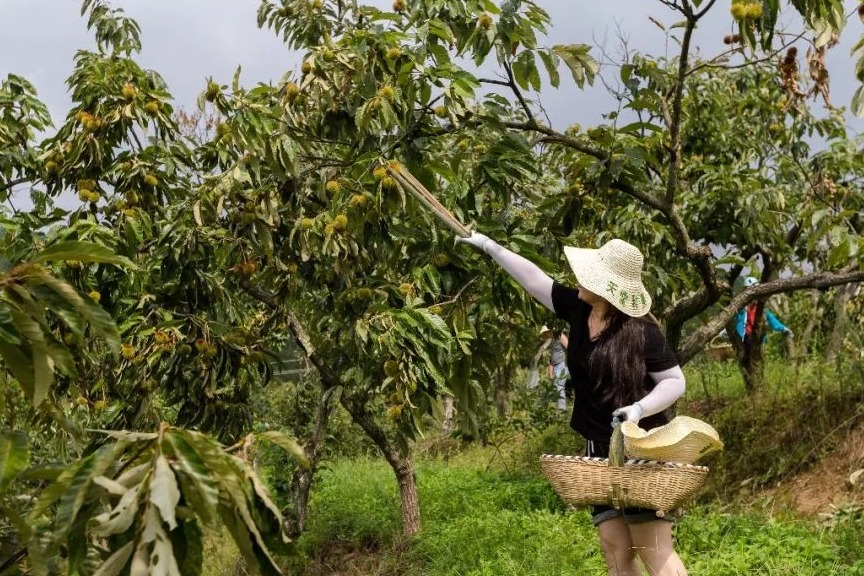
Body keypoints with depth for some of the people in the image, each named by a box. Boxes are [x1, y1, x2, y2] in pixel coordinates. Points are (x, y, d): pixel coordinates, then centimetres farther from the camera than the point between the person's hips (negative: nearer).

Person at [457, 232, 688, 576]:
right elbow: (532, 277, 10)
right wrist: (488, 245, 16)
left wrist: (640, 408, -26)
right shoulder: (578, 310, 3)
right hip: (600, 448, 6)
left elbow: (675, 381, -9)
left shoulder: (640, 331, -14)